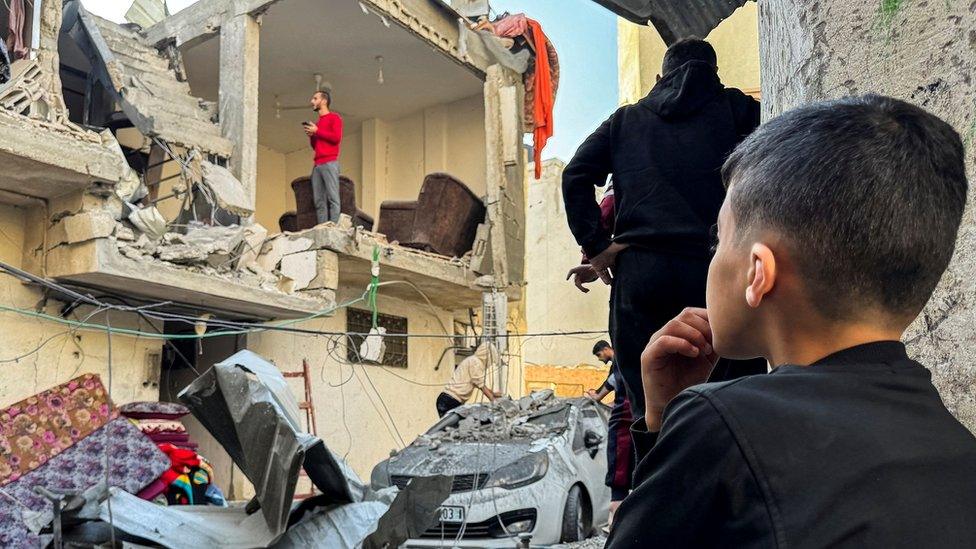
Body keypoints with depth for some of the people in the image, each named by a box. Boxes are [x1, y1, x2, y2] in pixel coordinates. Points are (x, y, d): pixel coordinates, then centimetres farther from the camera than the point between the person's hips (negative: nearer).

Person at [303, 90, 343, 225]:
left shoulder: (334, 117, 5)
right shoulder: (318, 123, 26)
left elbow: (336, 138, -10)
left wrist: (317, 131, -4)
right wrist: (311, 135, 11)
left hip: (330, 163, -7)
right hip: (317, 165, 7)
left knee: (332, 198, -13)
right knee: (319, 201, -2)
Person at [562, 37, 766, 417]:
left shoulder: (625, 120, 20)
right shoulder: (736, 108, 15)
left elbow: (576, 175, 7)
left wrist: (595, 245, 5)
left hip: (639, 271, 2)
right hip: (717, 270, -1)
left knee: (648, 405, 6)